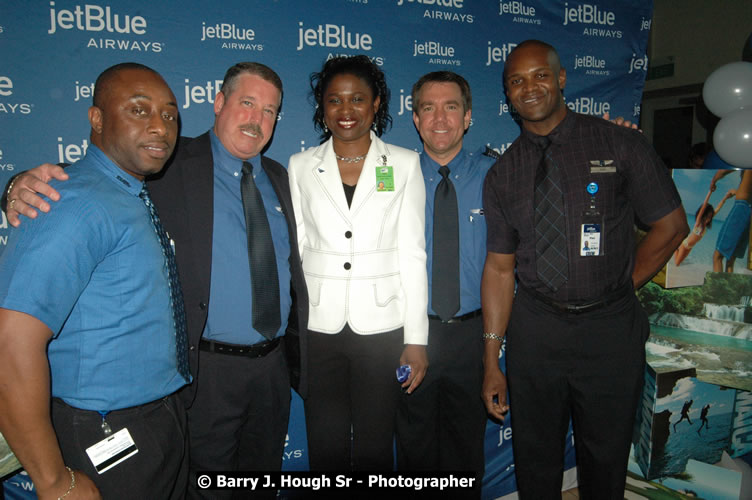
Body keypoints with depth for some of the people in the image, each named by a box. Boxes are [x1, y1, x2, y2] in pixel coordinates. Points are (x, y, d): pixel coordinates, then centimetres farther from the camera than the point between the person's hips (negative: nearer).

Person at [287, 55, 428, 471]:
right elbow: (294, 250, 6)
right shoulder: (301, 166, 5)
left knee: (375, 448, 10)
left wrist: (416, 339, -3)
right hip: (318, 326, 1)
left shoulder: (404, 164, 2)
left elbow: (412, 254, 0)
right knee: (325, 448, 11)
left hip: (381, 326, -1)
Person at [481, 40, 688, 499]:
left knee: (605, 460, 16)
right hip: (534, 328, 2)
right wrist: (492, 361, -2)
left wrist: (621, 285, -1)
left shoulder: (621, 146, -3)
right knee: (535, 457, 17)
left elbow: (672, 226, 3)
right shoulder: (503, 174, 2)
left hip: (611, 327, -1)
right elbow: (499, 267, 0)